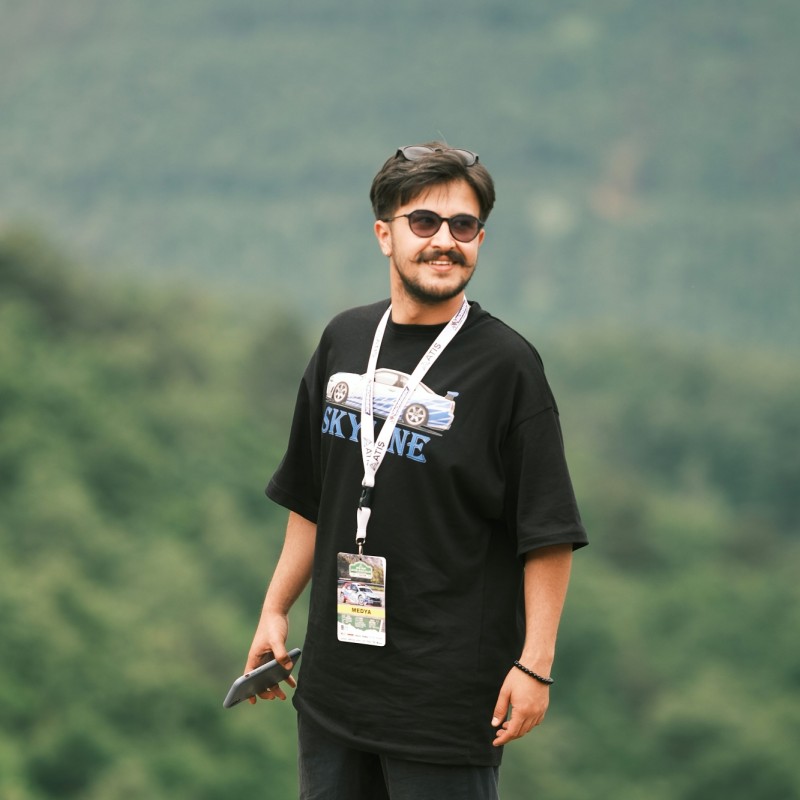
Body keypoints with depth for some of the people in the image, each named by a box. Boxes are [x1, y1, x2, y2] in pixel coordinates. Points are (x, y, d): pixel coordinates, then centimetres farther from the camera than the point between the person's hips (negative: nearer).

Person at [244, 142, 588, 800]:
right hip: (335, 677, 6)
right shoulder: (344, 340, 8)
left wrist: (535, 663, -15)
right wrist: (276, 610, 17)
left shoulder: (505, 363, -9)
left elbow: (549, 532, -10)